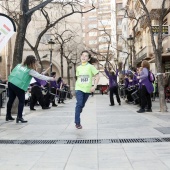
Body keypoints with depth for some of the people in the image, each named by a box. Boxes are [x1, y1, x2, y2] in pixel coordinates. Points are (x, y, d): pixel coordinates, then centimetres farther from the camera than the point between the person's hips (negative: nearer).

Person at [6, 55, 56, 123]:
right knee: (21, 101, 1)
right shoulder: (30, 70, -4)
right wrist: (50, 78, 0)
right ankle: (19, 117, -5)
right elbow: (40, 76, -5)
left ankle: (8, 115, 26)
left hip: (10, 82, 7)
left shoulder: (19, 65, 15)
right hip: (19, 86, -7)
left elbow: (13, 73, 19)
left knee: (11, 100, 15)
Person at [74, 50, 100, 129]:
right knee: (79, 104, -14)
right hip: (79, 88, 1)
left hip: (87, 89, 0)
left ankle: (77, 118, 29)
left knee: (82, 105, 9)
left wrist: (94, 86, -12)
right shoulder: (78, 68, 6)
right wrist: (78, 84, 10)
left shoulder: (90, 67, -4)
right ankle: (77, 122, -12)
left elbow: (97, 76, -6)